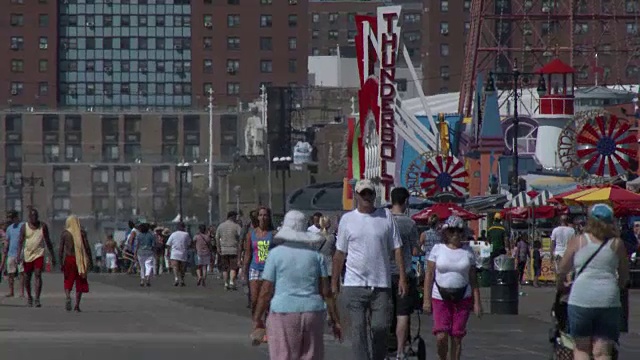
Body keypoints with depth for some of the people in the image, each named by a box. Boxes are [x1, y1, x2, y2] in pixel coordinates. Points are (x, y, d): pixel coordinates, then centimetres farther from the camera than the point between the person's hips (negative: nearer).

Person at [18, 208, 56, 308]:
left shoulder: (43, 226, 3)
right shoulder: (24, 227, 1)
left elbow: (48, 242, 9)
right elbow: (21, 242, -3)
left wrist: (53, 257, 10)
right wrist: (18, 255, -16)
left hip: (39, 254, -1)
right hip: (27, 255, 1)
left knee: (38, 275, -17)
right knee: (27, 278, 9)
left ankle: (37, 299, -21)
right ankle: (29, 297, 31)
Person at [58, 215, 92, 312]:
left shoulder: (64, 233, -1)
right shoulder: (82, 233, -1)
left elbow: (61, 249, -2)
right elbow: (87, 248, -3)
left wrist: (61, 263, 4)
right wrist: (91, 261, 4)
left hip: (69, 259, 0)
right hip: (80, 260, 0)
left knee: (68, 281, 9)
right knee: (80, 282, 8)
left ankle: (68, 297, -20)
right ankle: (77, 305, 3)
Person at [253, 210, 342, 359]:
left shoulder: (276, 254, -2)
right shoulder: (316, 255, 5)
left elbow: (266, 291, -3)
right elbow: (326, 291, 2)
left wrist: (257, 319, 6)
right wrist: (335, 320, 6)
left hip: (284, 313, -3)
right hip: (312, 313, 3)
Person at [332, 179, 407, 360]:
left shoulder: (386, 216, 6)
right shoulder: (347, 219, 5)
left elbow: (397, 249, 6)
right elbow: (340, 254, 7)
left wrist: (402, 277, -1)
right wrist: (334, 282, 3)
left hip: (381, 284, 1)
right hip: (355, 284, -1)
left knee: (381, 327, 1)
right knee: (358, 329, -3)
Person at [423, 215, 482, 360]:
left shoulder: (468, 251, 6)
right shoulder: (438, 249, 2)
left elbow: (473, 279, 7)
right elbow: (429, 275, 2)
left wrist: (477, 302, 1)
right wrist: (426, 299, -4)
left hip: (462, 298, 1)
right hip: (440, 298, -1)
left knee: (456, 337, 0)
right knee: (441, 337, -10)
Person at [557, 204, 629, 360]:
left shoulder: (577, 241, 5)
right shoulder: (617, 244, 7)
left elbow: (562, 270, 12)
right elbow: (624, 276, 15)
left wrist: (561, 285, 33)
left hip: (581, 300, -1)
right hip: (609, 301, 1)